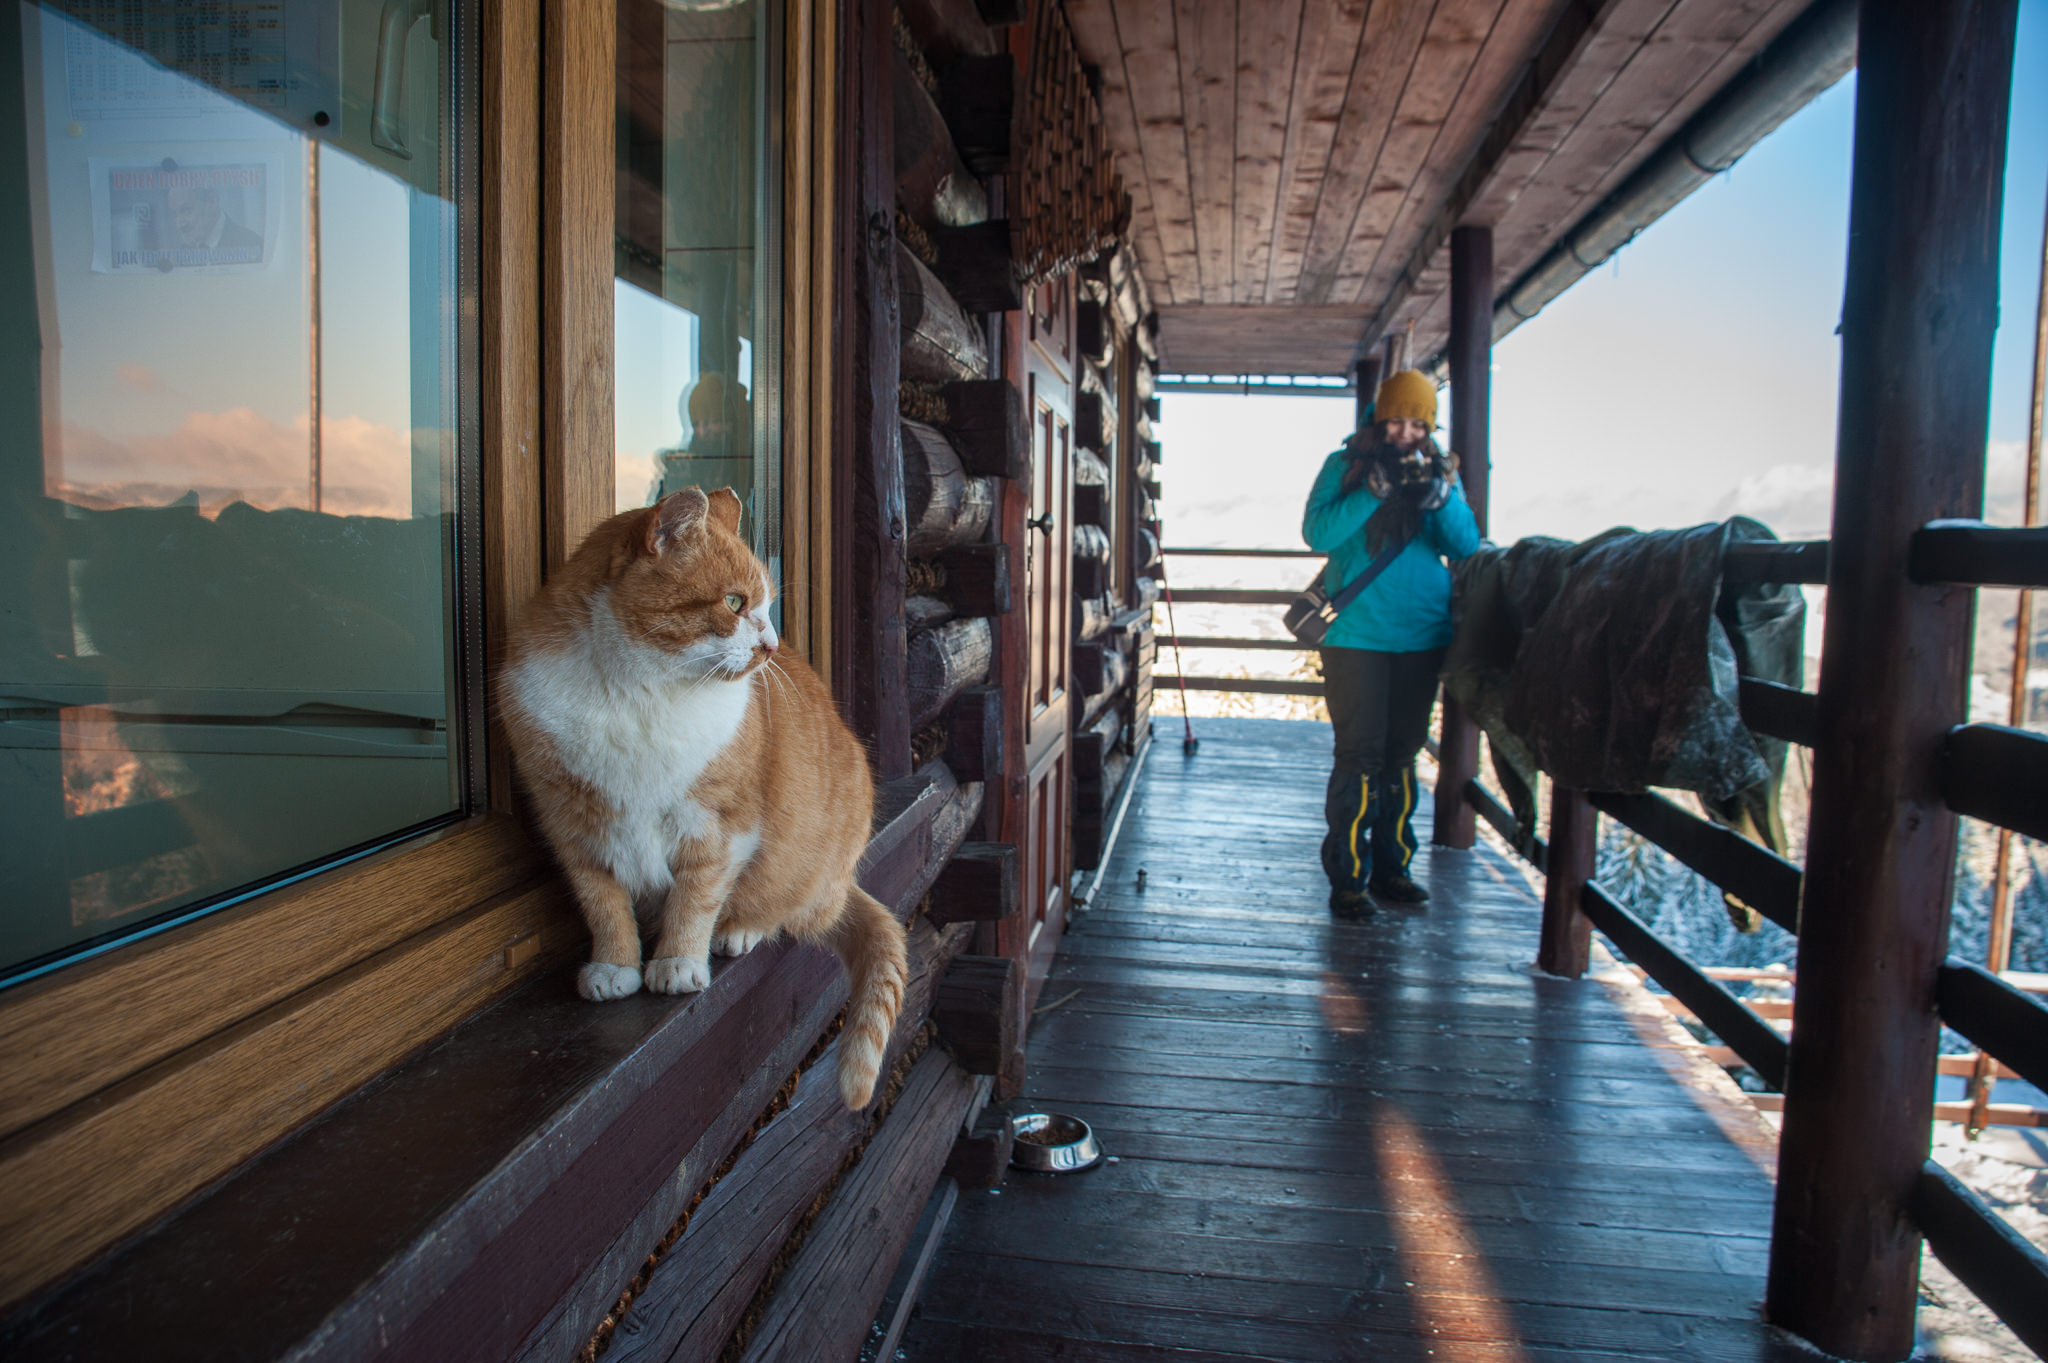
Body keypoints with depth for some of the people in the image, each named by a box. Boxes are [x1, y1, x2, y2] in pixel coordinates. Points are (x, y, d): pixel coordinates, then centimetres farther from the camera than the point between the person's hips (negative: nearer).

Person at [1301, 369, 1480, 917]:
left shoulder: (1438, 470, 11)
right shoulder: (1346, 465, 2)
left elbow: (1466, 545, 2)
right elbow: (1317, 533, -11)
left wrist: (1440, 495, -14)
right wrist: (1375, 492, -18)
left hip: (1423, 637, 4)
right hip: (1358, 636, -4)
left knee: (1402, 754, 11)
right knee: (1360, 755, -4)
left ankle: (1391, 867, 21)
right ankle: (1347, 877, 2)